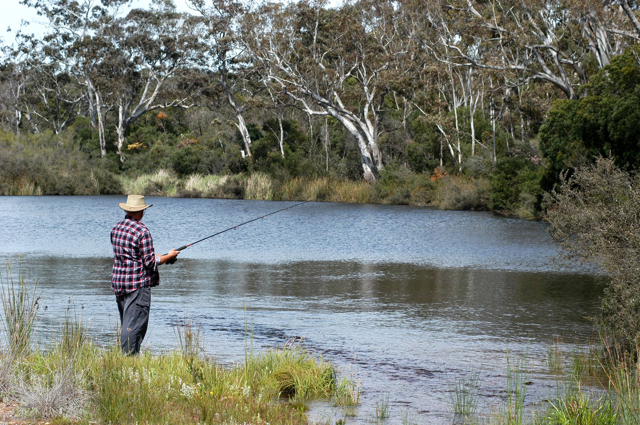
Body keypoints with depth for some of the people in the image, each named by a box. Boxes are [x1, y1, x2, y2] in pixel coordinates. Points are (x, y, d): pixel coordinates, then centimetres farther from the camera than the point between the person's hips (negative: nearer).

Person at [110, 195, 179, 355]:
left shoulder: (116, 228, 10)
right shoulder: (142, 231, -14)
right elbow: (150, 262, -15)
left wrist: (157, 257, 22)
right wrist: (169, 256, 2)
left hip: (118, 283, 8)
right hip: (138, 284, -8)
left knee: (127, 324, 14)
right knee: (135, 325, -7)